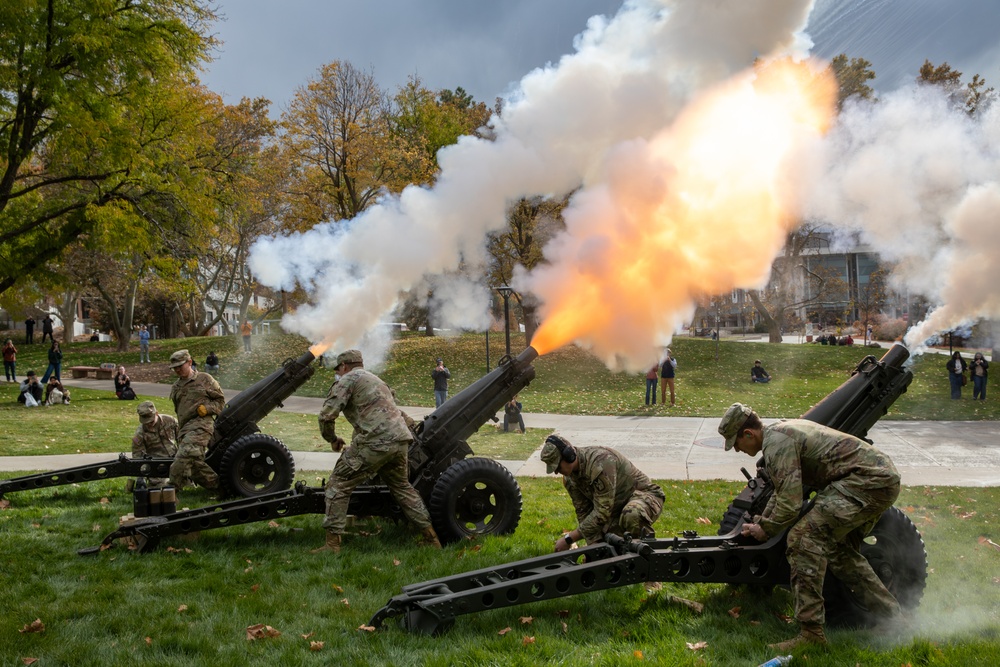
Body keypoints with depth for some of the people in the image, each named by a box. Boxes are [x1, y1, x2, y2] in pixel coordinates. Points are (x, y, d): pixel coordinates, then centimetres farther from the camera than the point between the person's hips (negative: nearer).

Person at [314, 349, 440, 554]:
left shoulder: (347, 380, 4)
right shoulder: (376, 379, 30)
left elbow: (327, 415, -5)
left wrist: (332, 439, 13)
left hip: (376, 442, -8)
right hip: (401, 439, 8)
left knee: (339, 485, 3)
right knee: (402, 487, 25)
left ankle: (332, 543, -1)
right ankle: (430, 538, 26)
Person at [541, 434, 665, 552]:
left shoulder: (600, 463, -34)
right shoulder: (569, 478, -7)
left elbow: (601, 512, -33)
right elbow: (583, 512, -2)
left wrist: (569, 539, -29)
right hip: (616, 508, 7)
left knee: (631, 514, -42)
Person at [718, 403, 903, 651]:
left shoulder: (776, 442, -14)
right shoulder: (783, 430, 19)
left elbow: (790, 502, -18)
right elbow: (783, 491, 32)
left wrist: (766, 531, -1)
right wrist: (759, 522, 28)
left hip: (867, 481, -11)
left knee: (804, 537, -15)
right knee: (841, 551, 23)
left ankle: (811, 632, -14)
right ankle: (892, 619, 32)